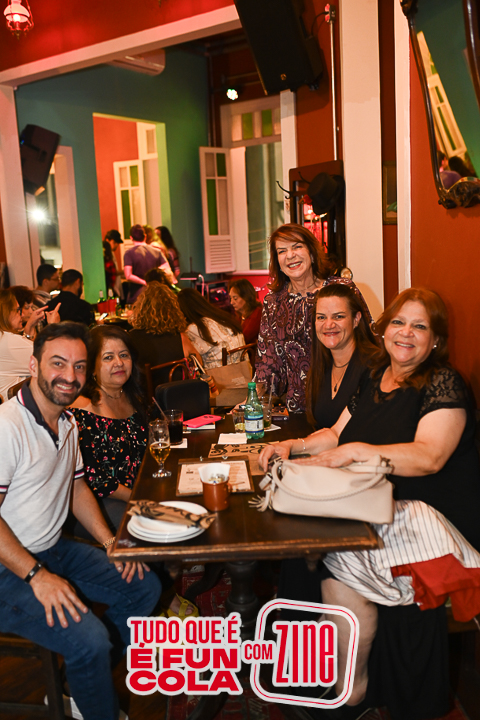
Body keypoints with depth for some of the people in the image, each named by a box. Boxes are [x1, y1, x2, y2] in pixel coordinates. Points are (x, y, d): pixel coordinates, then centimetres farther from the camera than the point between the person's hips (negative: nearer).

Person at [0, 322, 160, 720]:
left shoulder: (68, 422, 7)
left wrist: (110, 541, 4)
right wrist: (37, 576, -25)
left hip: (54, 549, 9)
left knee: (144, 587, 9)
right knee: (90, 639, -26)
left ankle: (76, 687, 18)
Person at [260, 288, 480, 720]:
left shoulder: (444, 385, -7)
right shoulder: (374, 380, 15)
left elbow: (429, 456, -20)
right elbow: (336, 434, 21)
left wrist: (357, 451, -25)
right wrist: (292, 446, 5)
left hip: (428, 514, -6)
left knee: (341, 558, -26)